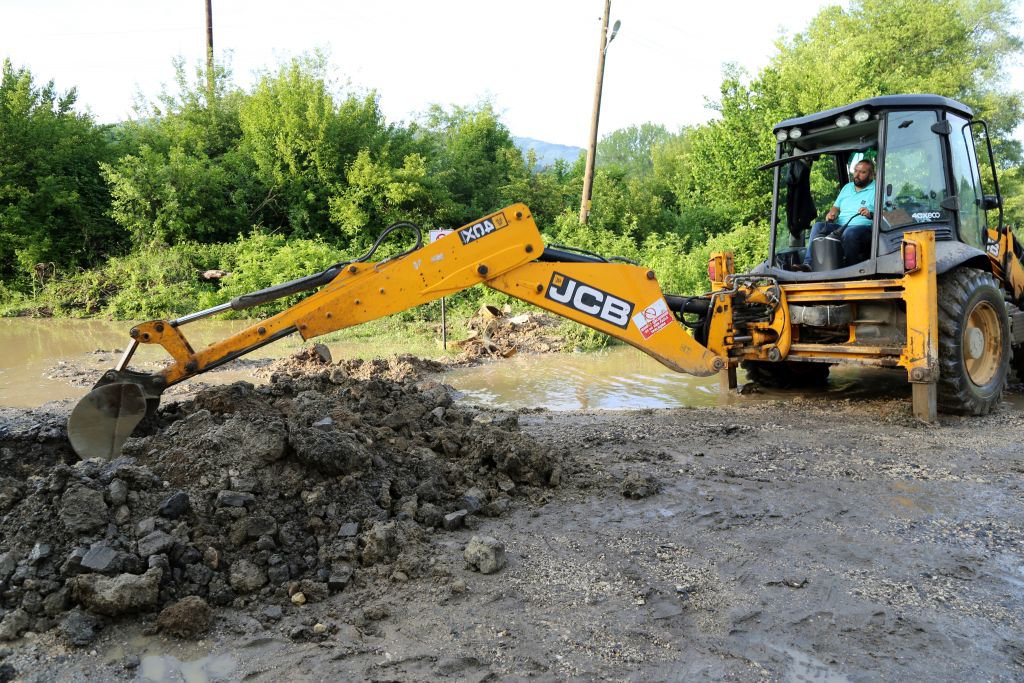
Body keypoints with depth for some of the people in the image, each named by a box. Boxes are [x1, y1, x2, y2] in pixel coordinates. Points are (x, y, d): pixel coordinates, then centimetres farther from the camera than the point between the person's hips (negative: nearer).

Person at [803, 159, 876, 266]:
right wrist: (831, 214, 6)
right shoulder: (847, 187, 27)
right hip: (840, 227, 6)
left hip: (864, 228, -6)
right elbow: (836, 207, 31)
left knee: (849, 233, -39)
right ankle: (809, 264, -35)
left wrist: (871, 214, -24)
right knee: (818, 226, -20)